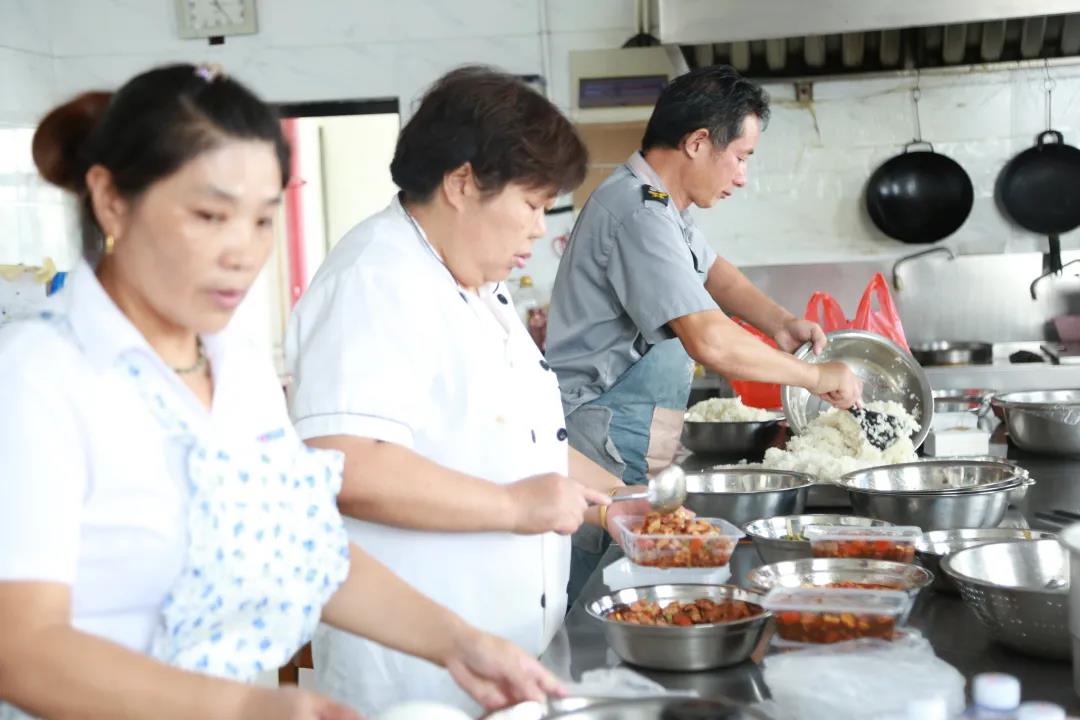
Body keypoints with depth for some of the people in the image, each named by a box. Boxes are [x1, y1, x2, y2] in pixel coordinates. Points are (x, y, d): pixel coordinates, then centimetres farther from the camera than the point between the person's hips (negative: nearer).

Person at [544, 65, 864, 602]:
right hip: (605, 454, -10)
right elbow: (710, 342, -27)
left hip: (626, 447, 10)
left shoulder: (658, 205, 13)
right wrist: (814, 376, -14)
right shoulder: (639, 213, -20)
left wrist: (780, 323, 8)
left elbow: (712, 272, 27)